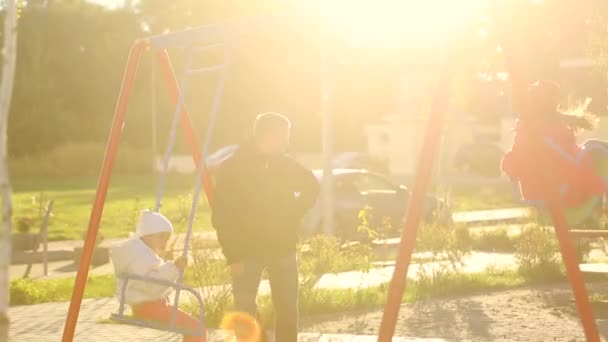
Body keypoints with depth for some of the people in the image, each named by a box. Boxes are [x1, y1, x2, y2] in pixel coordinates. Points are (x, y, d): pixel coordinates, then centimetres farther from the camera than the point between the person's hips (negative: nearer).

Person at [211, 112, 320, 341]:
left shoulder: (285, 164, 4)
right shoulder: (231, 168, -8)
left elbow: (311, 186, 23)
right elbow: (221, 216, -10)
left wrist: (295, 213, 9)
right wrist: (233, 256, -16)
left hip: (282, 248, 4)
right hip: (247, 251, -4)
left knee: (288, 311, 4)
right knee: (245, 312, -5)